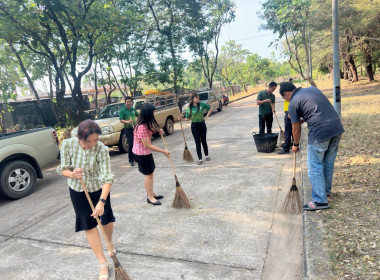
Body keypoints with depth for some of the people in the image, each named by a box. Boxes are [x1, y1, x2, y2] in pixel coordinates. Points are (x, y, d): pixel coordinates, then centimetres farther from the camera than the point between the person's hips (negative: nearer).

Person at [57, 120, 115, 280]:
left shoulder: (102, 149, -28)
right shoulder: (68, 145, -20)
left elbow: (107, 177, -29)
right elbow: (63, 169, -9)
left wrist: (102, 201, -39)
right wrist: (72, 174, -32)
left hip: (99, 189, -1)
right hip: (78, 191, 1)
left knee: (107, 219, 13)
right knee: (89, 226, 3)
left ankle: (110, 243, 48)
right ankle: (103, 263, 16)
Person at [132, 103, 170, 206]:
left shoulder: (146, 124, 1)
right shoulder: (141, 127, -28)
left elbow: (150, 130, 24)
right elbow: (147, 145, -28)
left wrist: (158, 130, 2)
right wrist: (163, 151, -24)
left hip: (146, 152, 9)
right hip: (142, 153, -9)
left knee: (150, 173, 17)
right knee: (148, 174, 1)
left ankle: (151, 193, 32)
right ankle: (150, 197, 14)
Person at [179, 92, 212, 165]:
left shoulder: (202, 104, -7)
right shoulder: (189, 108, -5)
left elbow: (210, 108, 7)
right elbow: (188, 118, 1)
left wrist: (207, 116, 0)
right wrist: (182, 119, -15)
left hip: (202, 124, 0)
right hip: (194, 125, 0)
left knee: (203, 140, 12)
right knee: (197, 142, 1)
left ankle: (207, 155, 32)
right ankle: (200, 159, 6)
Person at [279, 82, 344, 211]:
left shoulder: (293, 103, -3)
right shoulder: (312, 89, 18)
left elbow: (296, 129, 3)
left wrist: (295, 145, 19)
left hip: (320, 132, -8)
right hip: (337, 127, 8)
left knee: (315, 166, 2)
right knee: (328, 162, 21)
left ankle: (320, 201, 5)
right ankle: (326, 190, 37)